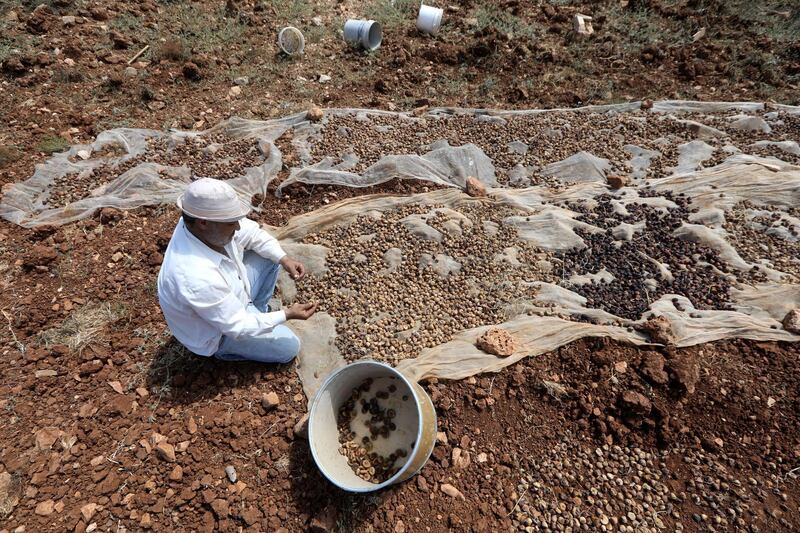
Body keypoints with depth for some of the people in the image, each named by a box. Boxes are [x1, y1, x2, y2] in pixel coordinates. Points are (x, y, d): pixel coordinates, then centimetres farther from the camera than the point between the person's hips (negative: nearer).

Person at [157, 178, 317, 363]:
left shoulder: (201, 222, -22)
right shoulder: (198, 278, -43)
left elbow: (252, 232, -5)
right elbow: (237, 327, -30)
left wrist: (285, 259, -16)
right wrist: (287, 315, -26)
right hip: (218, 334, -7)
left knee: (271, 256, 3)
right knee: (289, 347, 0)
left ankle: (256, 310, 20)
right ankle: (224, 350, 14)